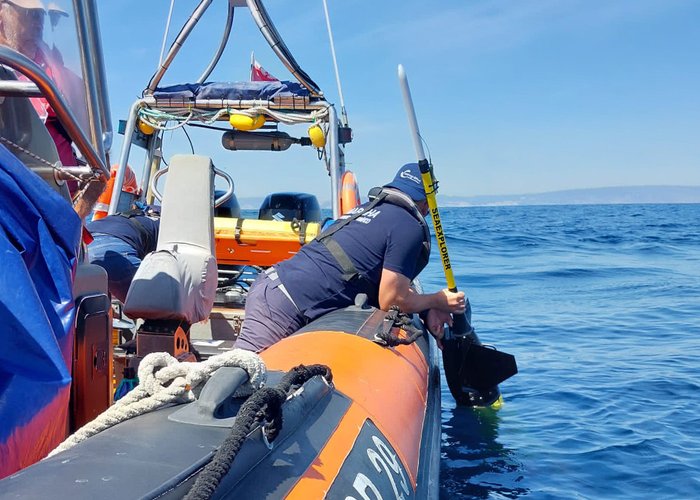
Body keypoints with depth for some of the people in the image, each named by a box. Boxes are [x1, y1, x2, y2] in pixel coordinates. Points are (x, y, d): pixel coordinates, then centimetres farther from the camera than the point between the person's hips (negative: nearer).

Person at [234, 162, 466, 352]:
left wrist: (427, 310, 18)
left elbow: (391, 282, 29)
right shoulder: (411, 228, -5)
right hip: (284, 307, -9)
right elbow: (391, 301, -6)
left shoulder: (368, 207, 23)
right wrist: (437, 301, 13)